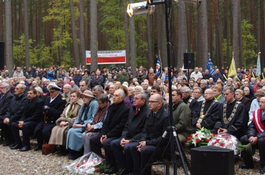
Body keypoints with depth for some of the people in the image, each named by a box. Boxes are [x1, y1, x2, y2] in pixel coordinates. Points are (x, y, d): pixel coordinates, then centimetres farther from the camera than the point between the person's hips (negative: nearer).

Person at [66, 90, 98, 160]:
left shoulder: (94, 103, -10)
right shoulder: (84, 104, 18)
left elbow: (93, 119, -16)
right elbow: (79, 116, 20)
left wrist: (83, 125, -19)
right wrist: (75, 123, 1)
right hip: (81, 125, 8)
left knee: (73, 132, -25)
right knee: (70, 131, -18)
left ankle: (76, 152, -12)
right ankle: (71, 151, -13)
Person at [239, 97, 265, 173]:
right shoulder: (257, 113, 6)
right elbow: (252, 126, 3)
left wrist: (257, 138, -28)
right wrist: (251, 136, -16)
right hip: (258, 135, 7)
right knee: (243, 139, -9)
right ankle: (248, 163, 3)